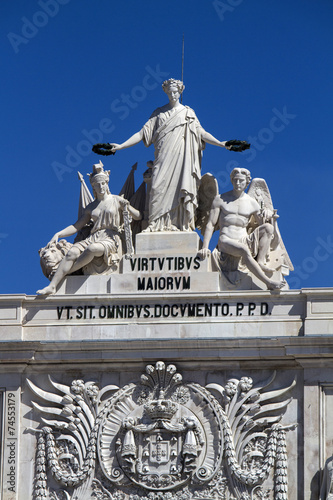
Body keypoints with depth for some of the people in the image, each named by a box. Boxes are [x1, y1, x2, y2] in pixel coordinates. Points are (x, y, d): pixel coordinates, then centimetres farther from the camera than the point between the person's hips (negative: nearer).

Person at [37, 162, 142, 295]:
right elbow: (76, 226, 21)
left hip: (111, 239, -4)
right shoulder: (91, 207, 21)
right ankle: (52, 286, -35)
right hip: (93, 238, 4)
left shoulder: (117, 201, 10)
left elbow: (139, 217, 9)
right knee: (72, 252, -26)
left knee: (92, 249, -38)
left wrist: (127, 207, -11)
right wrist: (58, 234, 8)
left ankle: (66, 272, -24)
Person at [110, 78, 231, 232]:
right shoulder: (159, 113, 13)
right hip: (163, 158, 1)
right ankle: (157, 224, -12)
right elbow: (143, 133, 11)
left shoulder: (188, 113, 12)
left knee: (179, 189, -10)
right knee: (159, 187, -12)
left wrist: (220, 143, -7)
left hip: (181, 157, -1)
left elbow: (201, 133, 7)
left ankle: (181, 224, -10)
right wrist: (121, 146, 2)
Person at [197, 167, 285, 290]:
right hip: (226, 242, -4)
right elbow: (210, 224, 4)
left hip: (245, 241, 4)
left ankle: (261, 261, -27)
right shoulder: (220, 199, 8)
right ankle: (269, 283, -43)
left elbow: (261, 225, 17)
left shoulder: (252, 203, 14)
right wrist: (205, 247, -9)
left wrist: (266, 216, -8)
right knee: (244, 250, -38)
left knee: (268, 227, -19)